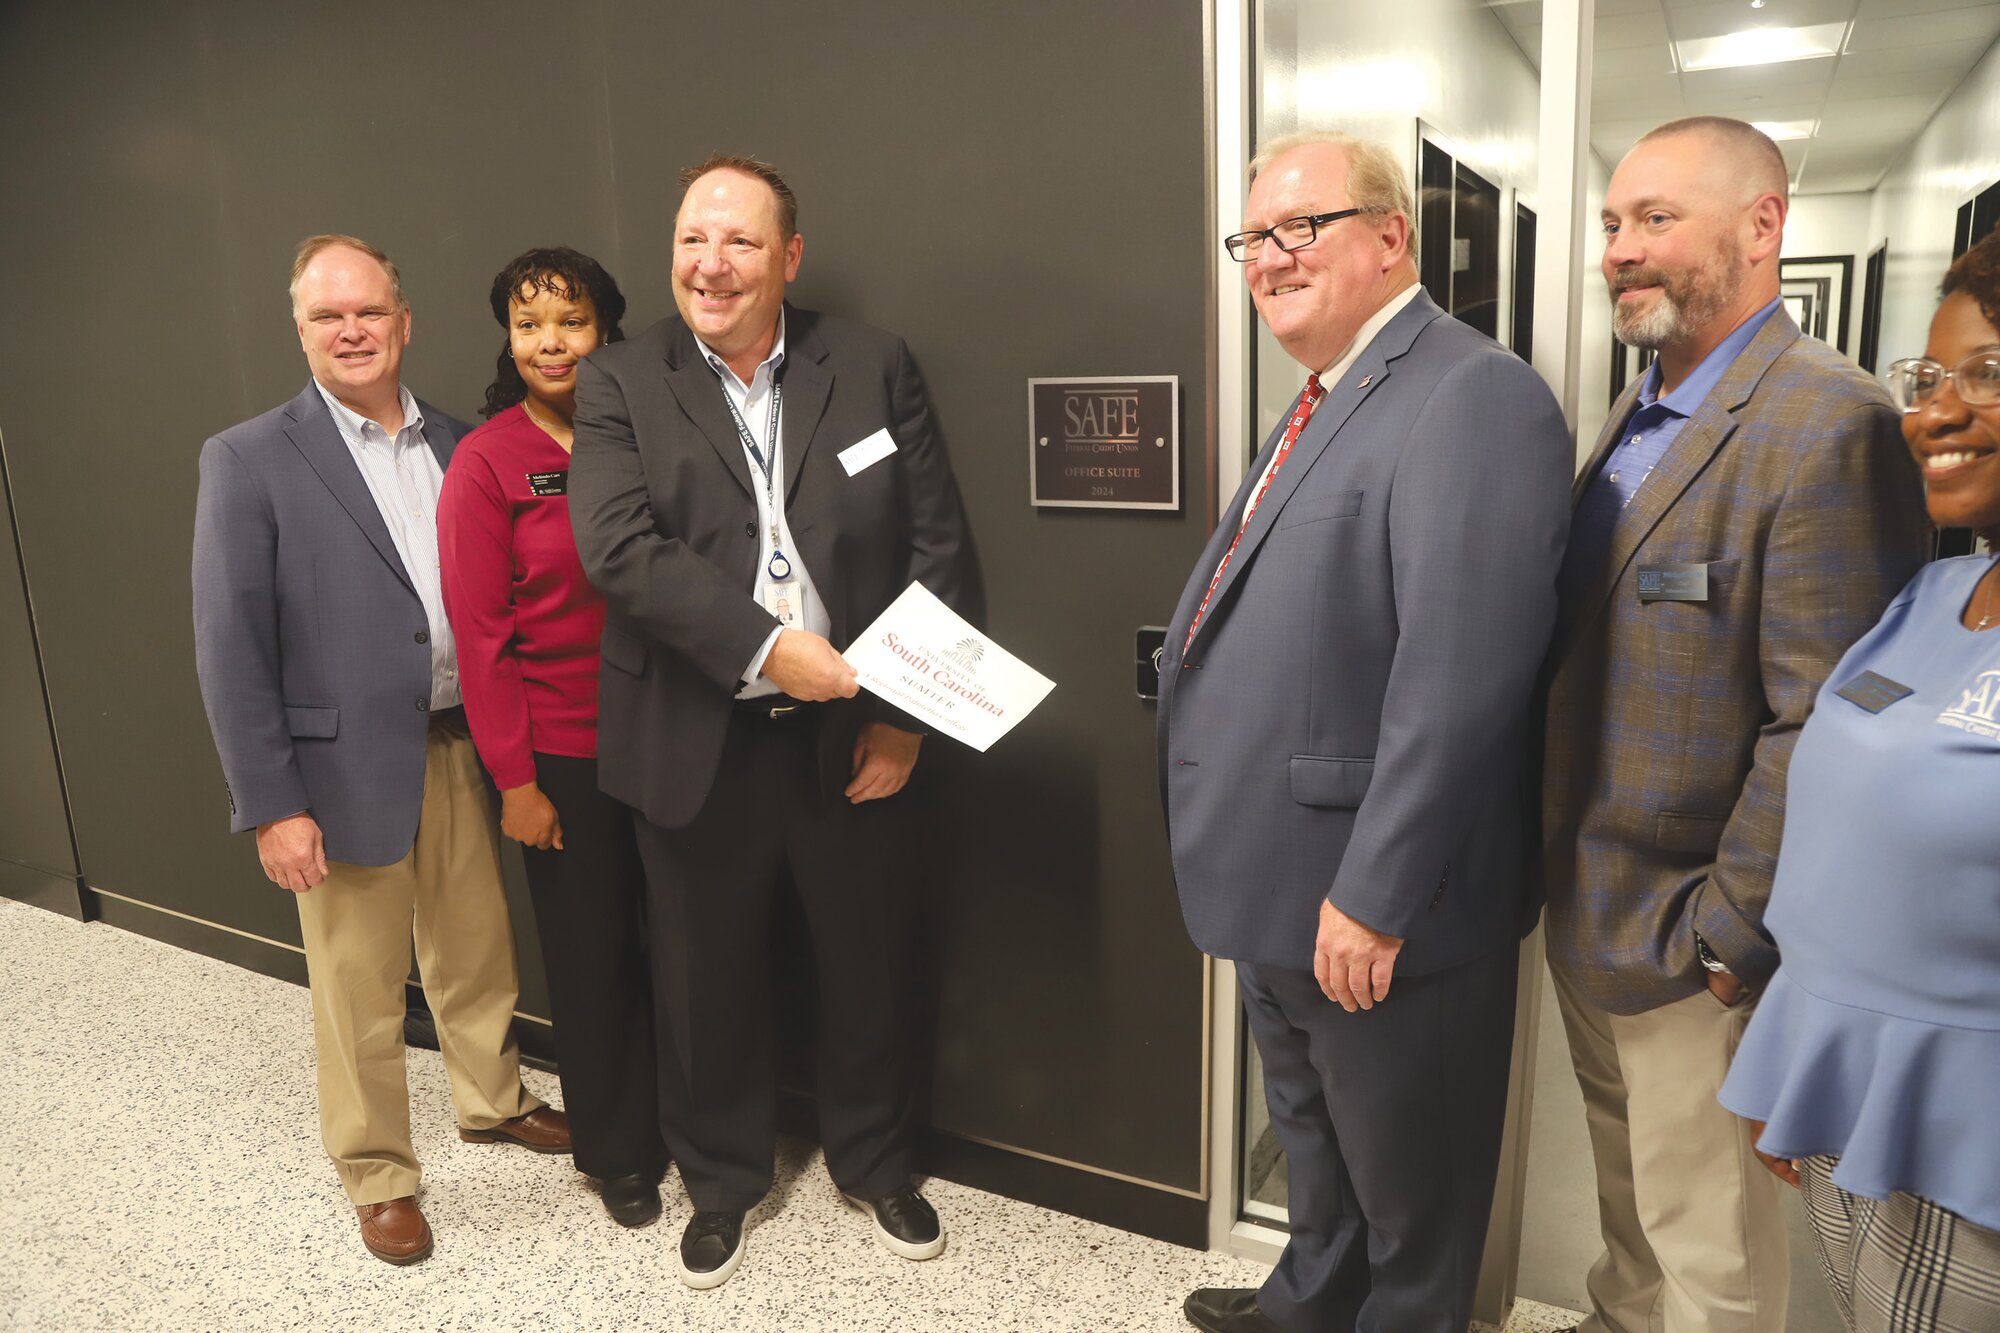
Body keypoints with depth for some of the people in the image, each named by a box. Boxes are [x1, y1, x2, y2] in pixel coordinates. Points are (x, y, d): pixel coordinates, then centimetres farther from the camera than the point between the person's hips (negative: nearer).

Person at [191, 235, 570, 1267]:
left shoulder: (459, 447, 5)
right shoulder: (249, 460, -7)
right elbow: (230, 647, -9)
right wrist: (270, 804, -12)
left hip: (461, 748, 4)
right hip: (346, 767, -4)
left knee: (478, 951, 19)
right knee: (358, 993, 10)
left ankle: (492, 1101, 43)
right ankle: (377, 1175, 31)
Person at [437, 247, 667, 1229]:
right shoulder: (484, 464, -7)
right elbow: (480, 634, -7)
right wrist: (514, 779, -8)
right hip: (561, 750, -3)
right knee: (589, 953, 11)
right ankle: (618, 1153, 33)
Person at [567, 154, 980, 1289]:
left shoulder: (876, 367, 1)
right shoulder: (620, 385, -1)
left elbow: (940, 547, -2)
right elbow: (621, 546, -15)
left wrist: (908, 716, -8)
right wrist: (767, 647, -24)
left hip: (855, 735, 1)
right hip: (698, 742, 0)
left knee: (872, 964, 15)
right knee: (709, 979, 15)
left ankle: (876, 1164, 42)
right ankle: (722, 1180, 41)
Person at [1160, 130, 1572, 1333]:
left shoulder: (1472, 396, -20)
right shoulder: (1327, 400, 13)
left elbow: (1460, 678, -27)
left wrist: (1375, 894, -24)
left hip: (1379, 910, -9)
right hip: (1286, 890, 10)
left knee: (1406, 1182, 15)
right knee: (1314, 1140, 29)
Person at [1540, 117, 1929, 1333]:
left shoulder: (1831, 424, -19)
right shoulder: (1640, 413, 10)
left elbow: (1818, 727, -21)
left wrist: (1725, 939, -17)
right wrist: (1554, 860, 9)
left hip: (1688, 945, -7)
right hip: (1581, 906, 8)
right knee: (1627, 1186, 26)